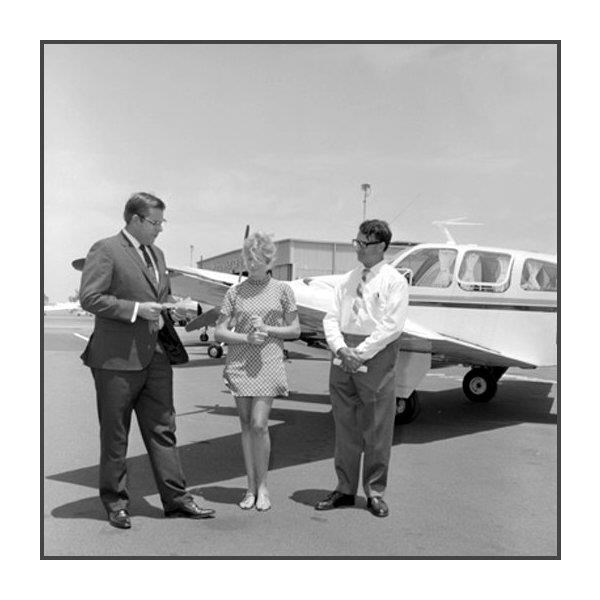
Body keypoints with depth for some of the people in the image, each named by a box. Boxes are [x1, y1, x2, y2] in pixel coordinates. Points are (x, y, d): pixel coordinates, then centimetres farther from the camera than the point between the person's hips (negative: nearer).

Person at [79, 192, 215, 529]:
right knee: (115, 436, 7)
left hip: (156, 357, 7)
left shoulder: (157, 254, 16)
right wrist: (136, 309, -20)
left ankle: (176, 499, 16)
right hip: (117, 359, -6)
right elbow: (89, 298, -15)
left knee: (163, 430, 9)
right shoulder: (105, 251, -8)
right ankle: (116, 503, 22)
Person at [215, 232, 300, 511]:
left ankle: (262, 487, 10)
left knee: (259, 424, -8)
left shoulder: (282, 290, 4)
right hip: (239, 363, 2)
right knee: (246, 425, 6)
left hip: (268, 363, -2)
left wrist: (266, 329, -9)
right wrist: (246, 337, -12)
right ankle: (250, 487, 17)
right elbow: (219, 332, 4)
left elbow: (295, 330, 7)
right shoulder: (235, 292, 5)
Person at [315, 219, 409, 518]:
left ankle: (374, 492, 16)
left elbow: (391, 325, -11)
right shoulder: (347, 280, 14)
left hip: (376, 355, -5)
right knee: (344, 425, 10)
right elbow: (332, 317, 8)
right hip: (343, 355, 5)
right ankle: (344, 489, 21)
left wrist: (360, 353, -15)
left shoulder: (394, 281, -2)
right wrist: (341, 349, -10)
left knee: (377, 428, 2)